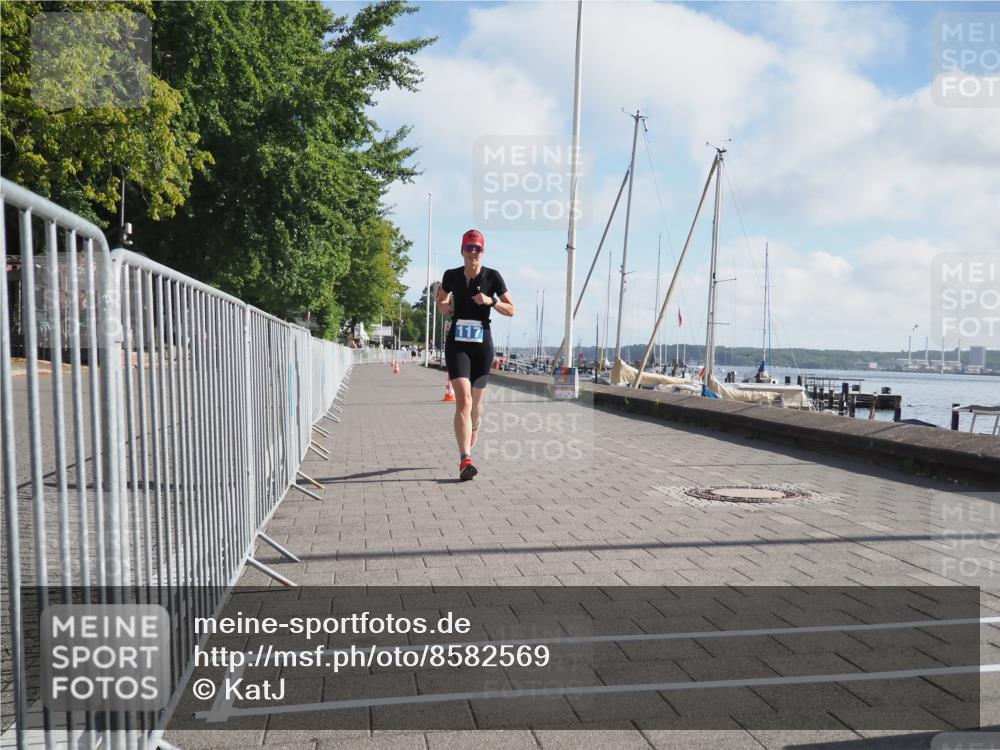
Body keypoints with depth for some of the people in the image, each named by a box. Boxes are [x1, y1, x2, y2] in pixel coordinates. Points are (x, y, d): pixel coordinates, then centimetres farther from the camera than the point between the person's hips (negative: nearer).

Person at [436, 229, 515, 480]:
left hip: (482, 345, 1)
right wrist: (444, 305, -3)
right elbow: (442, 305, 20)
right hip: (457, 344, -1)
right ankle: (465, 460, -22)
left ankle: (472, 433, 47)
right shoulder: (451, 276, 2)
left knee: (476, 401, 14)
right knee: (463, 400, -16)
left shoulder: (492, 277, -2)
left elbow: (511, 311, 0)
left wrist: (491, 301, -16)